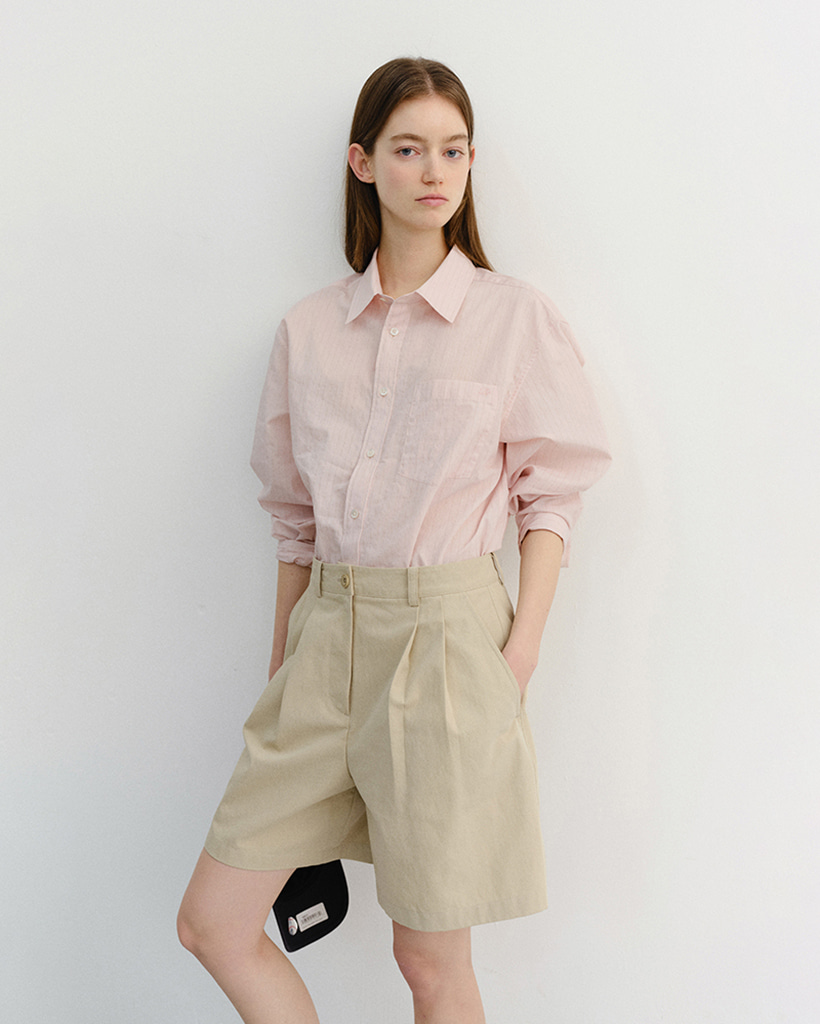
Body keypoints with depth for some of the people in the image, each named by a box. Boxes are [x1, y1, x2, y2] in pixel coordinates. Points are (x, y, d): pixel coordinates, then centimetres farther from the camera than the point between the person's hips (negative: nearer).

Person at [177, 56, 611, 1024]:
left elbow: (551, 496, 0)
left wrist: (520, 654, -9)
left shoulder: (515, 316, -2)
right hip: (328, 635, 4)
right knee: (213, 922, 7)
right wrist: (282, 673, 12)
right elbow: (296, 517, 12)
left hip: (447, 637, -4)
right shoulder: (308, 329, 8)